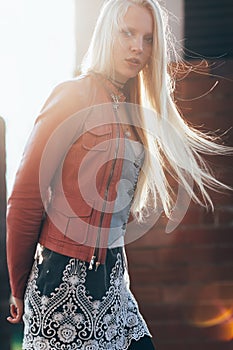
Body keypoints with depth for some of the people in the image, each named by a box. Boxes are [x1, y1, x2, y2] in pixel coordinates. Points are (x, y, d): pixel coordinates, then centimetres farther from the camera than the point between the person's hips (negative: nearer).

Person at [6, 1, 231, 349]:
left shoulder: (132, 112, 13)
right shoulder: (75, 95, -11)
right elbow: (25, 199, -11)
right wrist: (19, 288, -5)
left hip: (111, 277, 8)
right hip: (66, 279, -7)